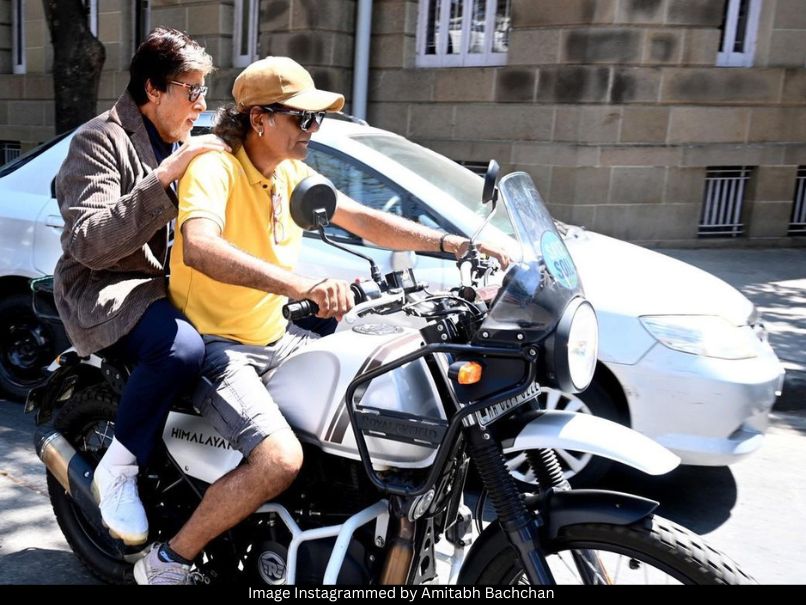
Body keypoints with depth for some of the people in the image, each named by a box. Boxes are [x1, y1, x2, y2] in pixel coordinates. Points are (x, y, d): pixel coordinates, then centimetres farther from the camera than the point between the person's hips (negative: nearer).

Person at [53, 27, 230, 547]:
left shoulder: (182, 147, 17)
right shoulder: (100, 141, -10)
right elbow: (89, 243, -24)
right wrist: (164, 177, -30)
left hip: (165, 284, 9)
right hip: (102, 290, -8)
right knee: (182, 348, -35)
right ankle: (117, 471, -14)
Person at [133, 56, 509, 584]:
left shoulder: (292, 174, 7)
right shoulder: (214, 168, -18)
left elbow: (363, 220, 8)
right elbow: (198, 248, -38)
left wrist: (451, 242, -3)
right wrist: (304, 285, -50)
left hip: (275, 337, 9)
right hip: (213, 343, -8)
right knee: (280, 460, -29)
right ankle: (167, 562, -4)